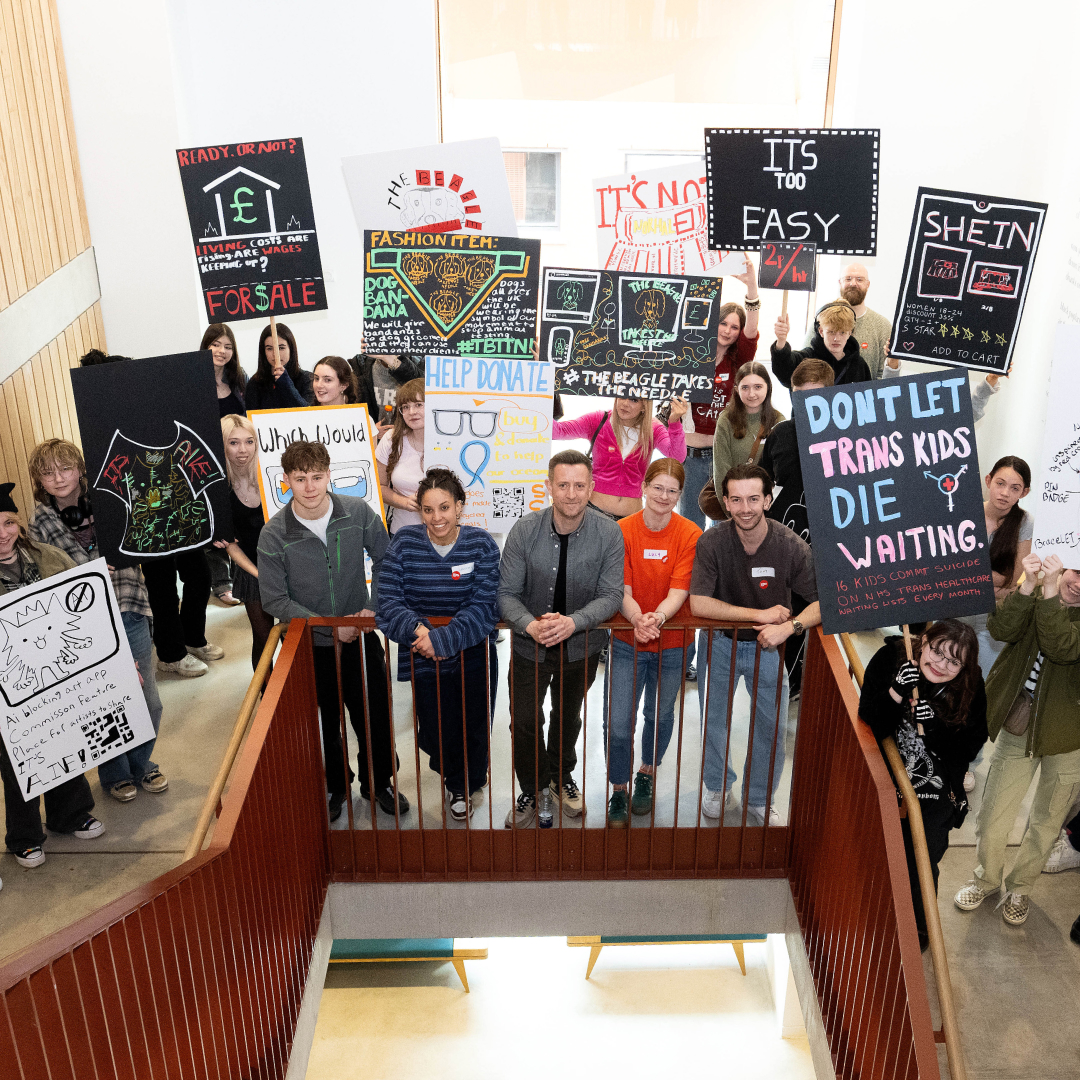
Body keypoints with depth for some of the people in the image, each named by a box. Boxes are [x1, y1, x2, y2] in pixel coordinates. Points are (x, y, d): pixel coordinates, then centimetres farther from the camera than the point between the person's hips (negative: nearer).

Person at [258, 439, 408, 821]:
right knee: (325, 723, 14)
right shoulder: (274, 535, -15)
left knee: (376, 716, 11)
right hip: (310, 646, -1)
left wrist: (373, 608, -8)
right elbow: (274, 600, -12)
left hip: (360, 636, 1)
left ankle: (378, 782, 37)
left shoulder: (358, 512, -11)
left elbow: (385, 560, 3)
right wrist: (330, 626, -17)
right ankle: (335, 786, 41)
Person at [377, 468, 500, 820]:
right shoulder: (404, 542, -9)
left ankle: (469, 783, 48)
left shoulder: (481, 544, -11)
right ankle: (456, 782, 42)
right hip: (424, 660, 1)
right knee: (435, 734, 7)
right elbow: (388, 599, -13)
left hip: (473, 656, 0)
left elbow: (483, 606, -18)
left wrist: (443, 639, -28)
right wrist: (417, 629, -30)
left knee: (474, 728, 14)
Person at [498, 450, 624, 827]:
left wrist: (574, 621, -34)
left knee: (568, 717, 22)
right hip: (531, 645, -1)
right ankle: (534, 792, 26)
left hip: (582, 646, 1)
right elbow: (506, 593, -15)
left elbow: (611, 595, -17)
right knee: (524, 722, 0)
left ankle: (561, 776, 49)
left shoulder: (608, 533, -18)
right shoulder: (524, 530, -18)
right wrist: (530, 624, -34)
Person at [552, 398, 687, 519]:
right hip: (595, 510, -1)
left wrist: (674, 422, -24)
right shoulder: (597, 421, 3)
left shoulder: (653, 430, 6)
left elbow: (677, 457, -9)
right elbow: (559, 430, -7)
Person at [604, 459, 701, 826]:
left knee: (660, 715, 18)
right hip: (627, 642, -1)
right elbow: (621, 589, -13)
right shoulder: (622, 531, -9)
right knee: (617, 723, -3)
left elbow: (679, 591, -16)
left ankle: (646, 774, 44)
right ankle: (618, 790, 19)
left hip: (672, 643, 1)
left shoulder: (690, 535, -10)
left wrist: (656, 618, -35)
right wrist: (637, 619, -33)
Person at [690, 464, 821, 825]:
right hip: (720, 645, 0)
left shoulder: (791, 545, -18)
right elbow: (699, 604, -25)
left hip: (768, 647, 1)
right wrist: (760, 614, -26)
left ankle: (759, 800, 33)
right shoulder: (712, 542, -21)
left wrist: (788, 626, -32)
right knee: (713, 721, 14)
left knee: (771, 727, 9)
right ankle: (717, 785, 42)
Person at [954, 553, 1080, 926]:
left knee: (1046, 820, 16)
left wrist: (1050, 591, -38)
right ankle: (986, 879, 36)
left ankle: (1020, 887, 40)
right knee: (993, 816, 9)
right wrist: (1028, 586, -33)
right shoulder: (1035, 594, -4)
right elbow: (1001, 629, -21)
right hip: (1018, 727, 2)